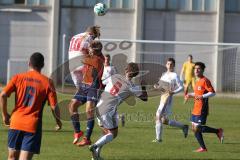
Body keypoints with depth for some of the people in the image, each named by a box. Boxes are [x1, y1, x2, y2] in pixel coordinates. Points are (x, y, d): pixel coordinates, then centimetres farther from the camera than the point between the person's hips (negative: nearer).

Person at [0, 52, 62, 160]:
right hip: (33, 125, -2)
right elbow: (54, 107, -4)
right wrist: (58, 121, 15)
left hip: (16, 122, 2)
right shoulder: (47, 82, 0)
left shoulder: (18, 77, 4)